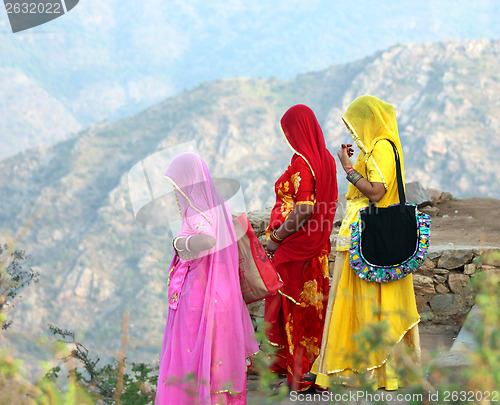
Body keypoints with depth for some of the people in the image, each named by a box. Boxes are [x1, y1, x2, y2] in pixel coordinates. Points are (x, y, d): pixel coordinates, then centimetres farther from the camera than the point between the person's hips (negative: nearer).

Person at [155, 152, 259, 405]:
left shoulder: (198, 210, -19)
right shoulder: (217, 205, 7)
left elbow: (208, 240, -38)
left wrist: (179, 243, -23)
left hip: (198, 296, -9)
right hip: (219, 293, 9)